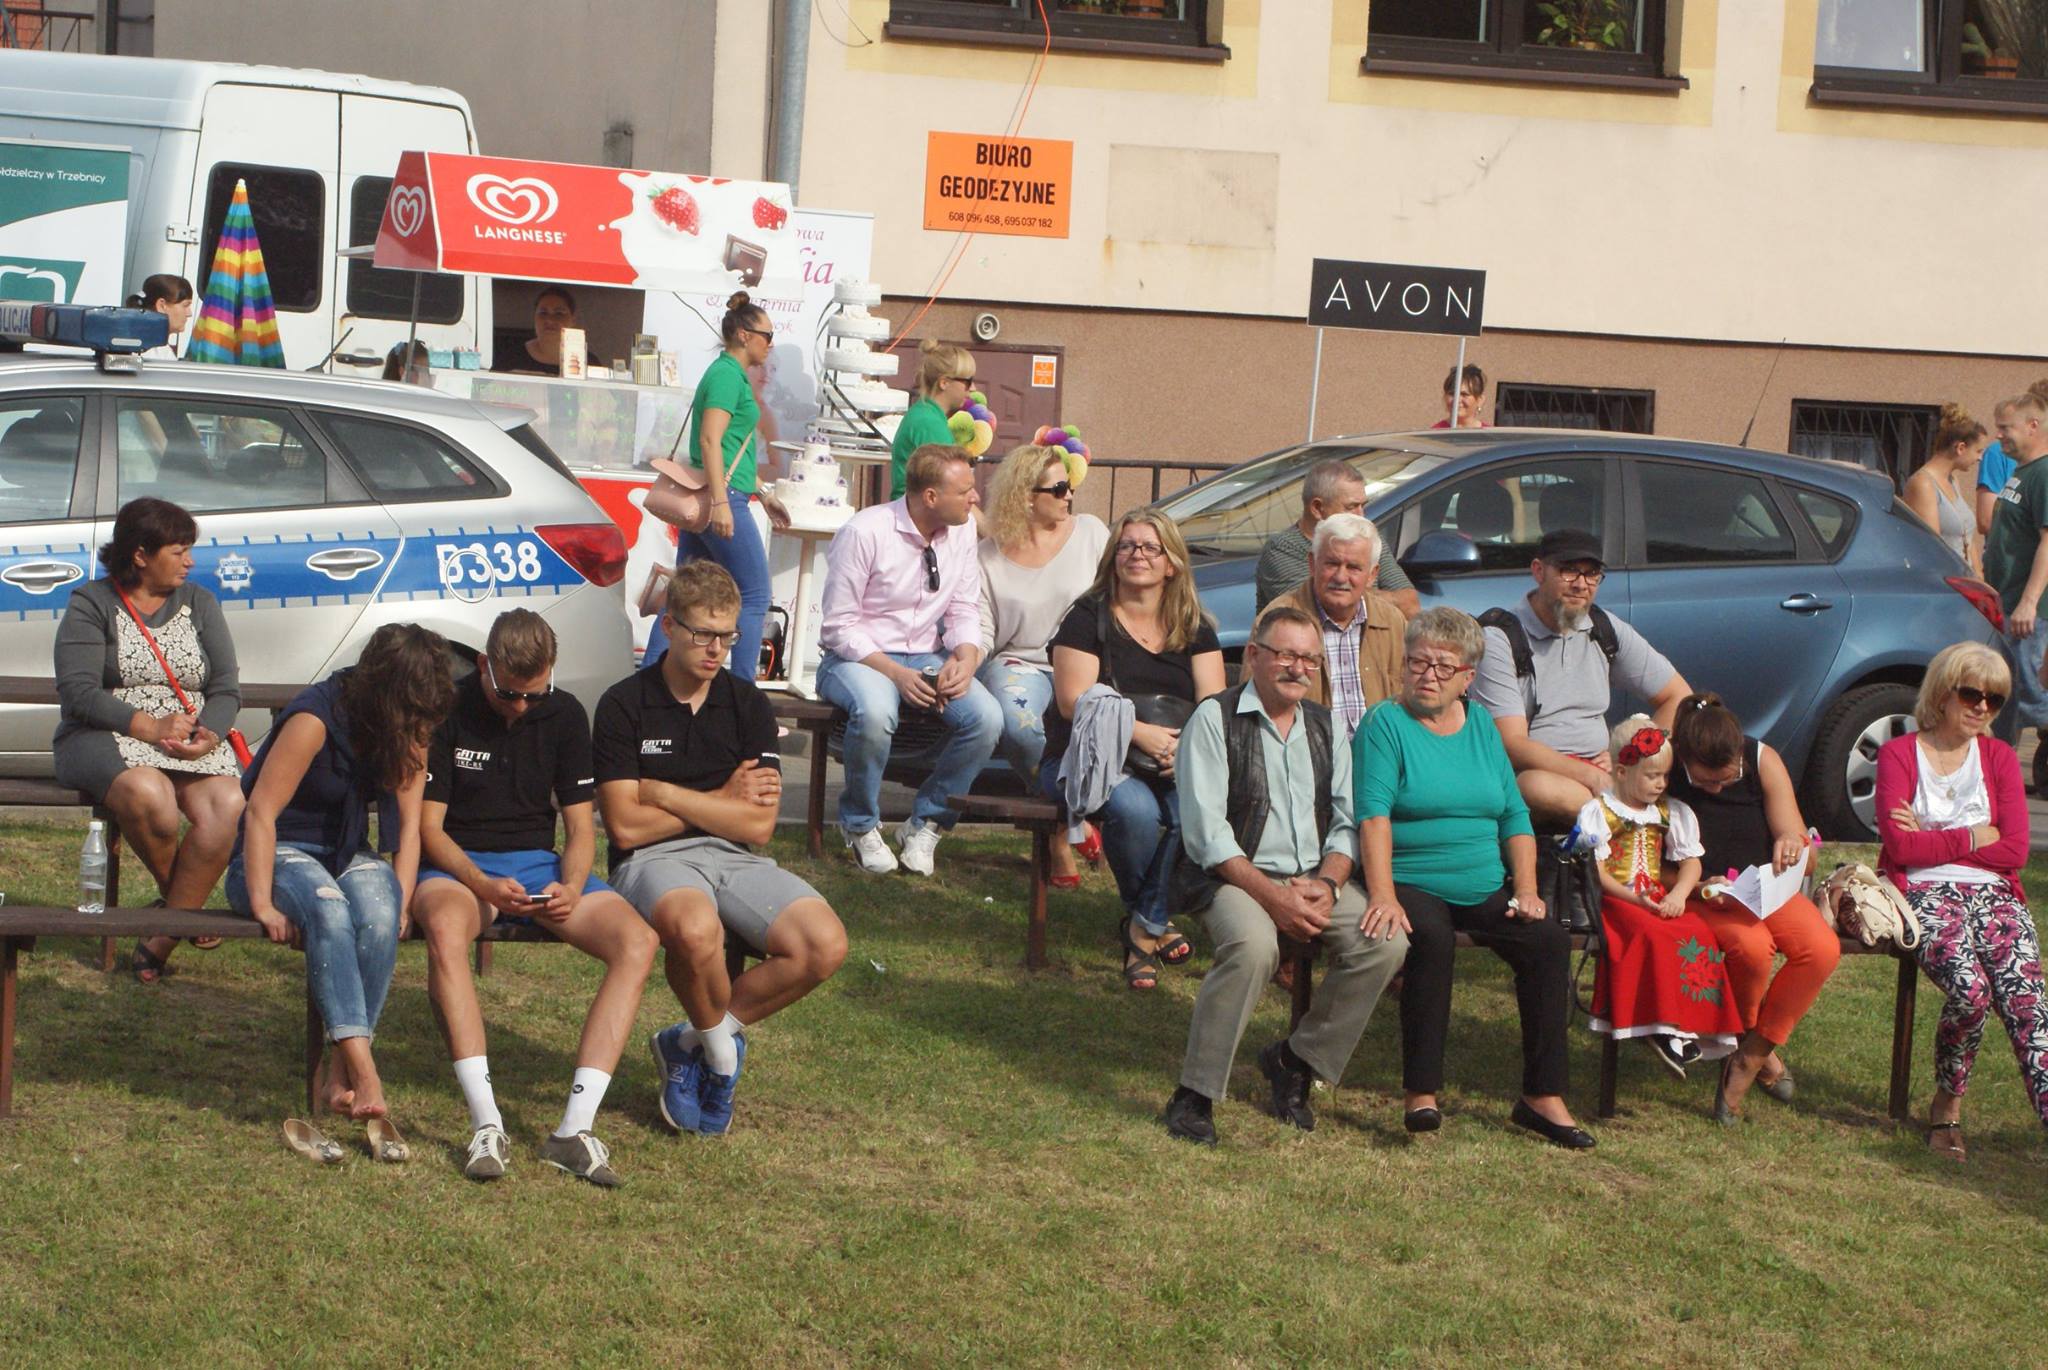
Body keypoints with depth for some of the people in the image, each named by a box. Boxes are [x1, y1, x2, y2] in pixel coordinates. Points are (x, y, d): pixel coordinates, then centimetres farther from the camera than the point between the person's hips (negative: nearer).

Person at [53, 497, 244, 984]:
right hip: (105, 738, -4)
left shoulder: (200, 603, 15)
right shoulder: (92, 605, 2)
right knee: (147, 794, -40)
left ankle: (161, 941, -22)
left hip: (193, 741, 4)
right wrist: (149, 726, -22)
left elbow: (226, 688, 8)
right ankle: (186, 906, -12)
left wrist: (208, 734, -15)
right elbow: (78, 692, -10)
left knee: (228, 806, -30)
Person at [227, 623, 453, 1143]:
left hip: (347, 855, 5)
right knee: (327, 908, -38)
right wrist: (262, 905, -25)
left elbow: (408, 823, -1)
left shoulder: (408, 729, -2)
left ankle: (337, 1070, -28)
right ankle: (365, 1077, -47)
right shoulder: (315, 717, -21)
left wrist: (400, 902, -14)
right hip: (282, 852, -5)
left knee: (377, 909, -32)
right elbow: (261, 812, -21)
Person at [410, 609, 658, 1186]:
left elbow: (580, 826, 7)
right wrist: (483, 885, -24)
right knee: (444, 927, -41)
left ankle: (575, 1127, -29)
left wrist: (570, 886, -16)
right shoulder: (447, 710, -6)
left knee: (639, 940, -24)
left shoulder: (564, 715, 5)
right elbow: (428, 828, -6)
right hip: (457, 863, -4)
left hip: (539, 864, 4)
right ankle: (487, 1126, -41)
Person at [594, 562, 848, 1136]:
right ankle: (721, 1048, -8)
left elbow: (758, 825, -1)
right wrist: (721, 801, -1)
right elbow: (626, 826, -8)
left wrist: (665, 794, -7)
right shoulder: (624, 705, -1)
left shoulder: (748, 706, 9)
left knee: (824, 944, -23)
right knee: (696, 929, -41)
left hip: (736, 859, 4)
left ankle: (691, 1042, -4)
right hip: (654, 860, -4)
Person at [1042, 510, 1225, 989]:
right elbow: (1074, 701, -10)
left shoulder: (1195, 628, 13)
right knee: (1135, 808, -35)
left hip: (1173, 767, 3)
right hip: (1088, 758, -3)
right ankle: (1155, 920, -11)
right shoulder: (1088, 618, 1)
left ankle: (1145, 926, -16)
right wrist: (1140, 733, -23)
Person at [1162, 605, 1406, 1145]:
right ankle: (1194, 1097, -25)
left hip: (1316, 880, 5)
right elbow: (1206, 831, -11)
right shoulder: (1214, 719, -2)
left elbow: (1347, 822, 12)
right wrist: (1271, 896, -20)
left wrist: (1326, 885, -9)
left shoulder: (1325, 726, 16)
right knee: (1253, 943, -37)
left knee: (1386, 941, -21)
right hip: (1234, 877, -5)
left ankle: (1295, 1060, -1)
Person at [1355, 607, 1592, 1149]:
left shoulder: (1480, 724, 16)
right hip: (1412, 885, -5)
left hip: (1484, 890, 5)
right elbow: (1374, 813, -14)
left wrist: (1526, 890, 2)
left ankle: (1543, 1097, -13)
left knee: (1550, 940, -19)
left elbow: (1514, 814, 15)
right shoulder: (1385, 723, -2)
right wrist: (1383, 896, -26)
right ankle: (1421, 1094, -30)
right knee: (1432, 938, -35)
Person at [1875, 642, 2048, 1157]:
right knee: (1971, 989, -31)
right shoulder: (1899, 754, 9)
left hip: (1994, 894, 3)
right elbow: (1900, 847, -6)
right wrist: (1976, 836, -2)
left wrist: (1931, 839, -1)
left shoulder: (1999, 757, 17)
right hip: (1926, 895, -3)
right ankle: (1947, 1105, -10)